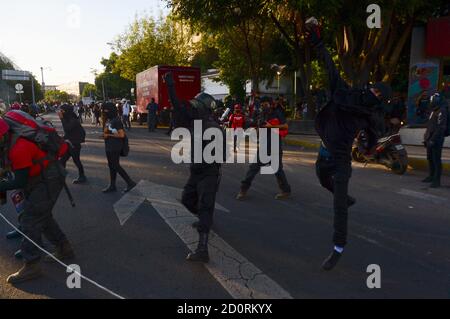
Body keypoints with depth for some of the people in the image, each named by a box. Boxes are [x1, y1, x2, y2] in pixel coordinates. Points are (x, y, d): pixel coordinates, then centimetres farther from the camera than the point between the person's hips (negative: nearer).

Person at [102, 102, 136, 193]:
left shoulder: (116, 120, -16)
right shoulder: (108, 120, 12)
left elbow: (121, 134, -22)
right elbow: (105, 132, 15)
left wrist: (109, 135, -14)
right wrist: (105, 133, -8)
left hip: (115, 147, -9)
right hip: (109, 147, 9)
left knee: (115, 166, -5)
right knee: (111, 166, 13)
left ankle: (130, 182, 3)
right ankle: (112, 186, 22)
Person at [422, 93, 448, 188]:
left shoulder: (442, 112, -13)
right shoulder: (434, 111, 18)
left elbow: (440, 128, -21)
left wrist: (433, 140, -24)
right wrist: (426, 138, 21)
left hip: (436, 140, -10)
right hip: (430, 139, 10)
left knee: (436, 160, -8)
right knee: (430, 158, 17)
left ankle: (437, 180, -6)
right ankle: (431, 176, 29)